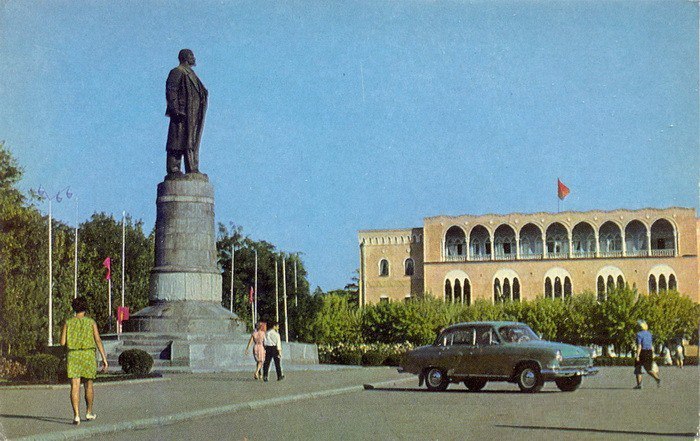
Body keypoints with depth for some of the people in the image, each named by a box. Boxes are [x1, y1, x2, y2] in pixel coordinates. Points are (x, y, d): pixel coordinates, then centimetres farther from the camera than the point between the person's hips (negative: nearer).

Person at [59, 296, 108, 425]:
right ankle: (89, 413, 28)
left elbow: (62, 342, 0)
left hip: (73, 355, 0)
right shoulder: (91, 322, 2)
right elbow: (98, 340, -6)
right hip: (88, 355, 0)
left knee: (75, 387, -5)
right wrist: (104, 358, -7)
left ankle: (76, 415, -17)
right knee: (88, 385, 16)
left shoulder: (68, 323, 4)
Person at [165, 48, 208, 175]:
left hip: (192, 115, 9)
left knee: (192, 140, 7)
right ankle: (173, 169, -12)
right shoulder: (177, 72, -4)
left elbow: (201, 92, 27)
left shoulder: (191, 74, 24)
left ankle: (192, 169, 7)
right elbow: (171, 91, -14)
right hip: (182, 113, -9)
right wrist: (176, 110, -22)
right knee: (179, 140, -11)